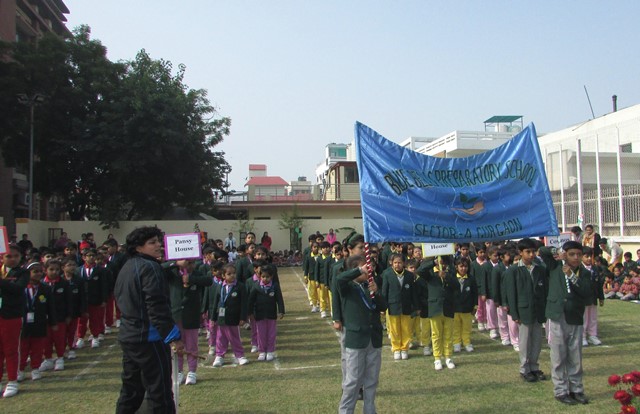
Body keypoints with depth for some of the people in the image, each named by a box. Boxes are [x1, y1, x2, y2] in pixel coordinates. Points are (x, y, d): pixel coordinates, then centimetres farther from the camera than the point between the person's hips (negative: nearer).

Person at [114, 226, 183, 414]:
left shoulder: (125, 268, 12)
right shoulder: (149, 267, -16)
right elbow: (157, 307, -23)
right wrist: (173, 336, -21)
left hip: (128, 336, 9)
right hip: (148, 338, -9)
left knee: (130, 390, 18)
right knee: (160, 392, -1)